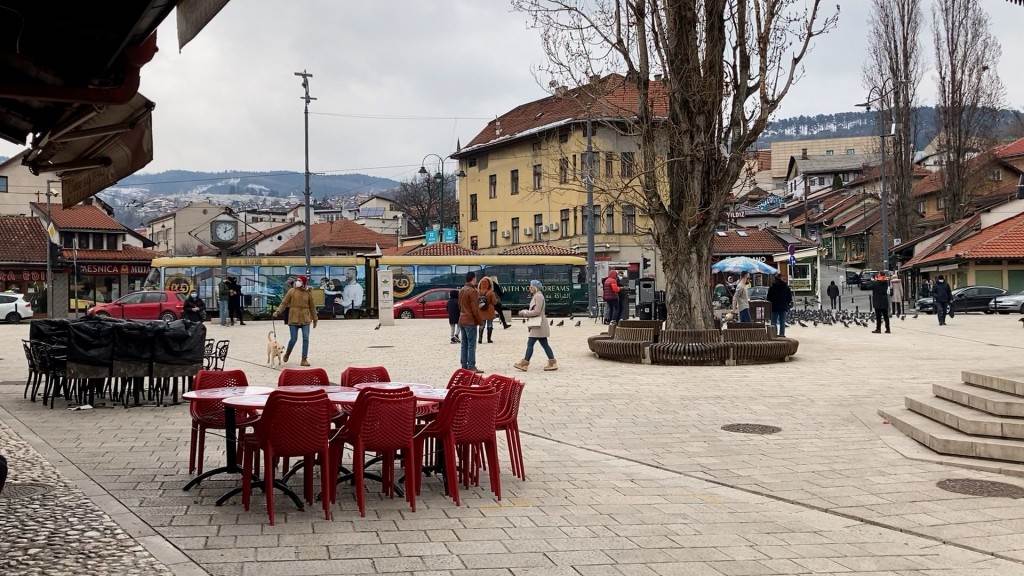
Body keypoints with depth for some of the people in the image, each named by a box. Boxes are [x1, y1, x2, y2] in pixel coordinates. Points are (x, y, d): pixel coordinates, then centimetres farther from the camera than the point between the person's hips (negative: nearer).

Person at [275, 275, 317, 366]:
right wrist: (278, 311, -14)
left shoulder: (308, 293, 5)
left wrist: (314, 319, 15)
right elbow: (284, 303, 1)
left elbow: (312, 307, 12)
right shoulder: (292, 291, 0)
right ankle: (287, 354, 26)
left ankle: (304, 359, 4)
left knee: (306, 338, -4)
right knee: (293, 338, -3)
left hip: (305, 319, 2)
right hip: (294, 319, -2)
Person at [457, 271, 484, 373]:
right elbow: (475, 309, -17)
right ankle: (471, 366, -8)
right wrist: (480, 321, -10)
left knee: (464, 344, 11)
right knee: (471, 345, -7)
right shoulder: (473, 291, -15)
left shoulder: (461, 290, 13)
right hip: (471, 321, -9)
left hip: (462, 320, 9)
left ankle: (464, 365, 13)